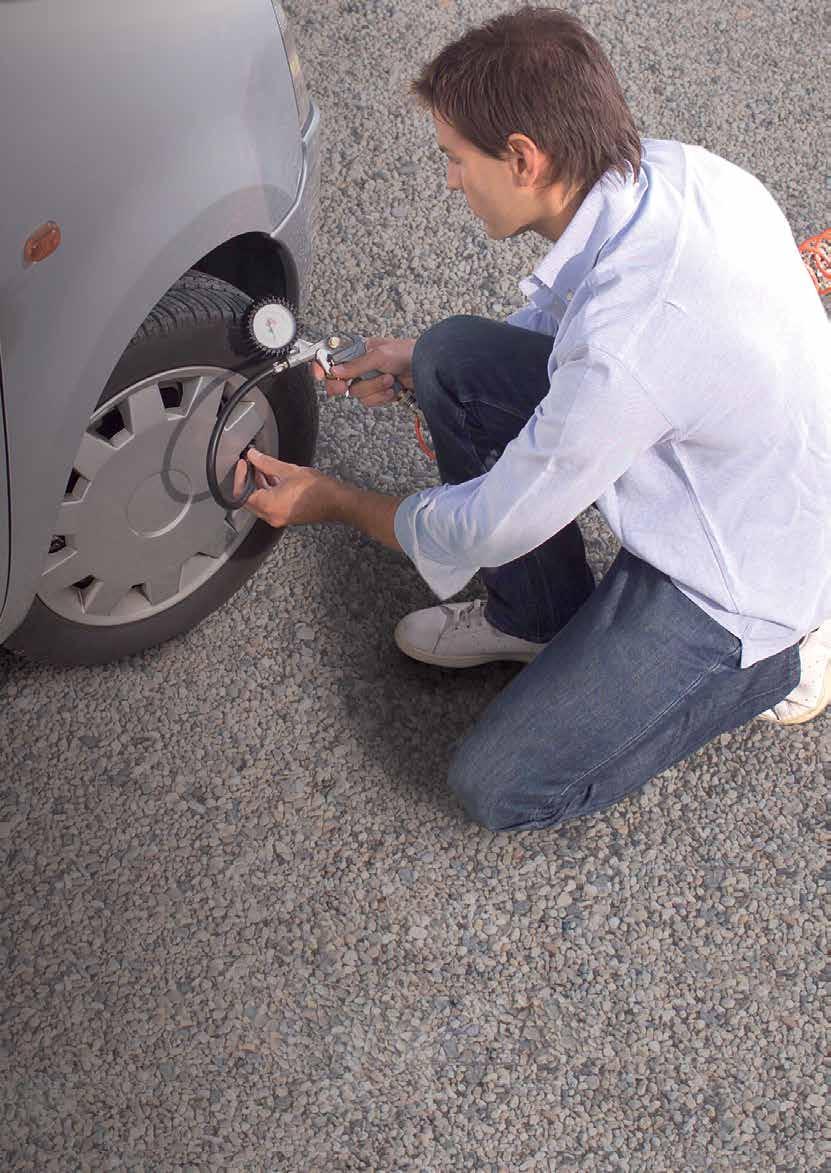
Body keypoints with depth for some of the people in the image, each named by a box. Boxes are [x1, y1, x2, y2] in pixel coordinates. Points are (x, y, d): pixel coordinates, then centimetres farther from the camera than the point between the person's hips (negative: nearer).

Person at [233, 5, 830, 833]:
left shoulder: (627, 340, -36)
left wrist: (333, 502, -4)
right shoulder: (661, 169, -11)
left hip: (740, 582, -8)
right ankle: (537, 616, 15)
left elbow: (491, 529, -20)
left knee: (497, 787, -6)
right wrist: (415, 363, 11)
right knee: (454, 354, -4)